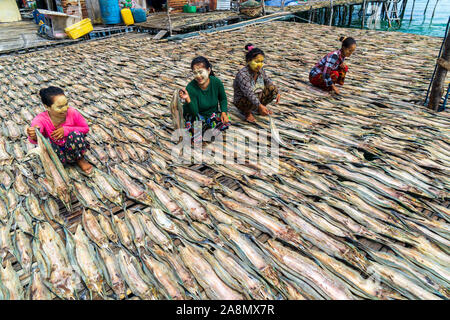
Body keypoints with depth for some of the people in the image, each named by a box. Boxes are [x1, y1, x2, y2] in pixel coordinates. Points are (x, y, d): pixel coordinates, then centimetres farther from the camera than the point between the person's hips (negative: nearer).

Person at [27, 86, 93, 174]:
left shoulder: (72, 113, -20)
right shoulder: (41, 119, -22)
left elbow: (85, 128, -6)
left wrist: (66, 130, -23)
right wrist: (33, 136, -67)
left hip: (72, 149, 1)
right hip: (56, 152, -1)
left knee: (76, 135, -31)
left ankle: (80, 160, -1)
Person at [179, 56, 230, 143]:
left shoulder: (216, 82, -16)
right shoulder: (190, 88, -25)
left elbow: (223, 99, 4)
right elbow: (194, 113, -27)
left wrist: (224, 112, -13)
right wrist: (188, 100, -44)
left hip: (213, 114, 3)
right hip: (197, 116, -3)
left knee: (226, 123, -25)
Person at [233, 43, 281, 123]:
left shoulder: (260, 70, -6)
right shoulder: (242, 74, -29)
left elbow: (267, 81, 13)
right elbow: (249, 93, -39)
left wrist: (277, 92, 1)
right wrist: (259, 106, -49)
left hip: (258, 96, 7)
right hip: (241, 101, -7)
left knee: (273, 88, -9)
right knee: (252, 102, -39)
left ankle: (261, 108, 10)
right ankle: (247, 112, -2)